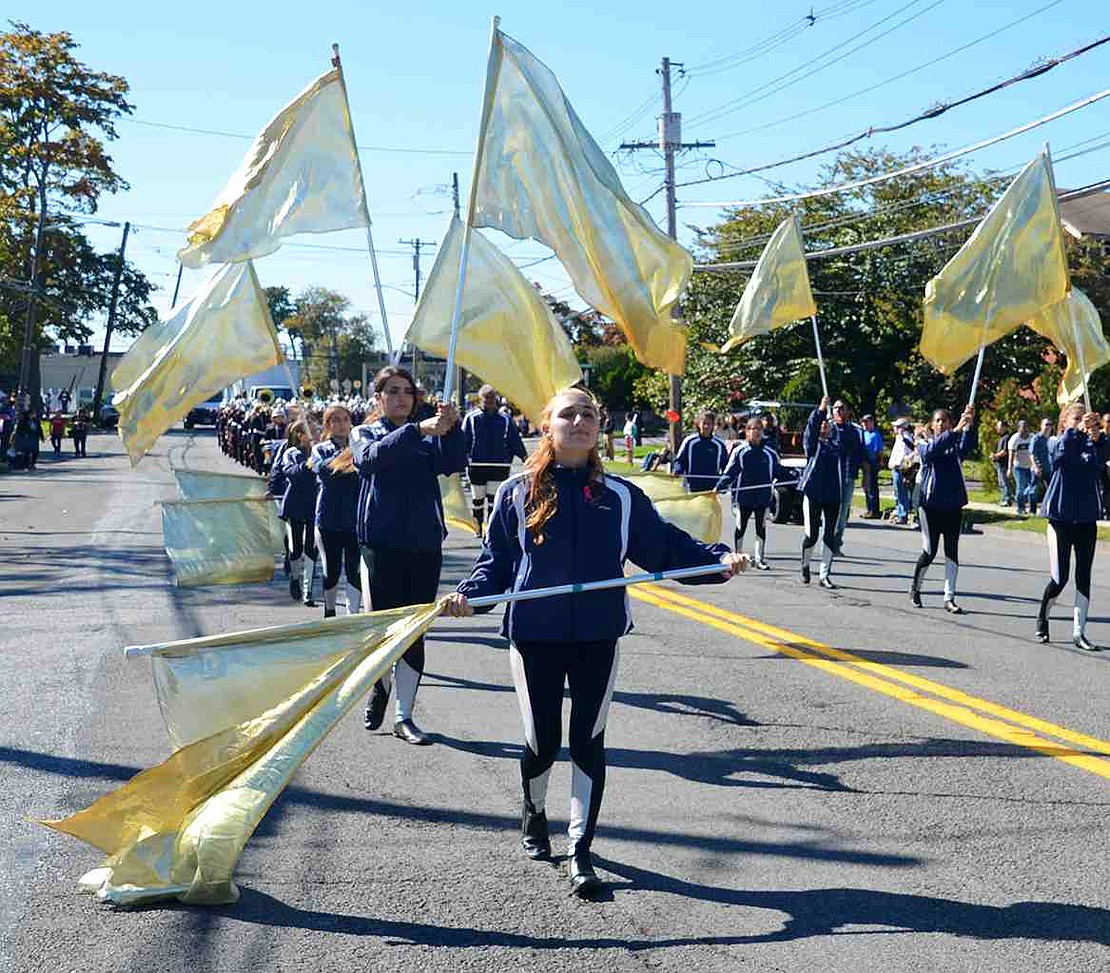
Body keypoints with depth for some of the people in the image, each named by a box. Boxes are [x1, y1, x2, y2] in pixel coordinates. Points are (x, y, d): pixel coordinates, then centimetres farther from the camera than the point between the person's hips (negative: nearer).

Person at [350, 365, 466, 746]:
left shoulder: (428, 438, 13)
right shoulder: (365, 434, 7)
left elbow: (454, 463, -7)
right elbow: (372, 456, -18)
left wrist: (451, 427, -25)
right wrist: (417, 430, -32)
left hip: (425, 543, 2)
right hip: (382, 542, -2)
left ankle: (404, 716, 8)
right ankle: (381, 685, 30)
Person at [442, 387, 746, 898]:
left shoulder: (620, 496, 4)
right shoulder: (517, 493, 1)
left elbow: (665, 545, 4)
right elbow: (496, 561, 4)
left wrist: (718, 560, -9)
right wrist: (468, 594, -13)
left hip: (597, 636, 1)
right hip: (535, 635, -1)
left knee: (588, 741, 2)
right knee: (541, 741, 7)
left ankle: (580, 852, 11)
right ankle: (534, 816, 38)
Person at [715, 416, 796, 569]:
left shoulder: (770, 453, 6)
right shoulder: (739, 452, -2)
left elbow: (779, 472, 14)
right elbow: (729, 472, -3)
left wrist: (794, 476, 1)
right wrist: (719, 487, -14)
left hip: (763, 497, 2)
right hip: (743, 497, -2)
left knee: (761, 528, 5)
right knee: (740, 527, 9)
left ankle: (759, 559, 13)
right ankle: (737, 556, 22)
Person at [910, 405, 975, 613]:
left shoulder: (955, 445, 7)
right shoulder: (925, 445, 1)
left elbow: (966, 447, -17)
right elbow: (932, 450, -24)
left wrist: (967, 426, -35)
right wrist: (955, 430, -35)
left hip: (953, 505, 3)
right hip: (930, 504, -3)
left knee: (952, 551, 0)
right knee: (929, 551, -1)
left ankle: (949, 598, 3)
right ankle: (915, 588, 22)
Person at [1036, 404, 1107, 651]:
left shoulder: (1092, 445, 6)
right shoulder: (1056, 444, -1)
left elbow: (1105, 454, -16)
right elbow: (1061, 449, -25)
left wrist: (1098, 435, -36)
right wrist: (1079, 430, -40)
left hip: (1087, 519, 3)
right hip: (1061, 518, -3)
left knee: (1084, 577, 2)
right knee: (1060, 578, -1)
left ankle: (1079, 632, 7)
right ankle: (1042, 619, 24)